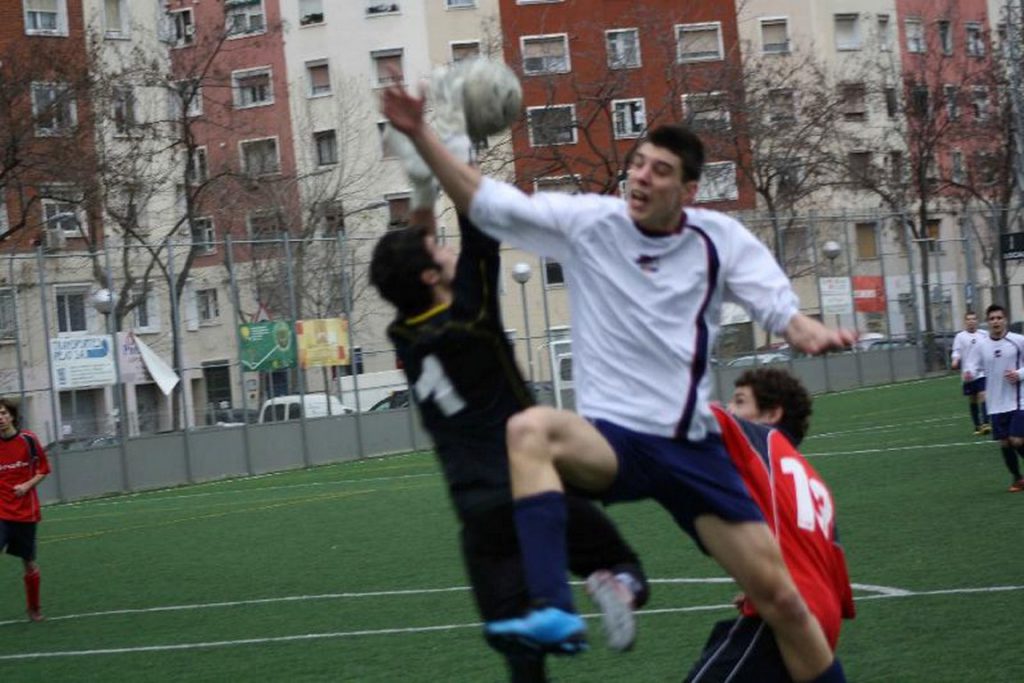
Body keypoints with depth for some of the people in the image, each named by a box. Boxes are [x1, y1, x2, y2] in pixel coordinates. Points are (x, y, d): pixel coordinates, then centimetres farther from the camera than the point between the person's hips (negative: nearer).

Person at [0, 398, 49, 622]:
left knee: (29, 563, 11)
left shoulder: (28, 440, -2)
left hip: (25, 512, 1)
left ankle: (34, 610, 28)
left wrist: (27, 485, -11)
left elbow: (43, 469, 5)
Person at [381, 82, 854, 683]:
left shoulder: (721, 240, 2)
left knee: (781, 600, -3)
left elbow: (781, 311, -2)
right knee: (530, 429, -36)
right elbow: (486, 201, 2)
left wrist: (813, 334, -26)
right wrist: (419, 134, -7)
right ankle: (552, 610, -45)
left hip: (693, 447, 1)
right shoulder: (587, 221, 0)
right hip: (611, 437, -1)